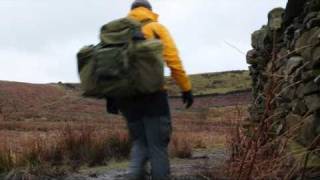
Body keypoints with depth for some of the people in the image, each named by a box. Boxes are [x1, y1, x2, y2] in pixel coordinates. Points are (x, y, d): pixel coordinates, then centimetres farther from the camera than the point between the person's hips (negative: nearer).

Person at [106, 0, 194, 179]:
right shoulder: (156, 28, 6)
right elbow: (174, 61, -5)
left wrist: (111, 96, 6)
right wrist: (186, 88, -2)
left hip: (127, 96, 4)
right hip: (152, 94, -4)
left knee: (140, 143, 14)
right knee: (158, 145, 2)